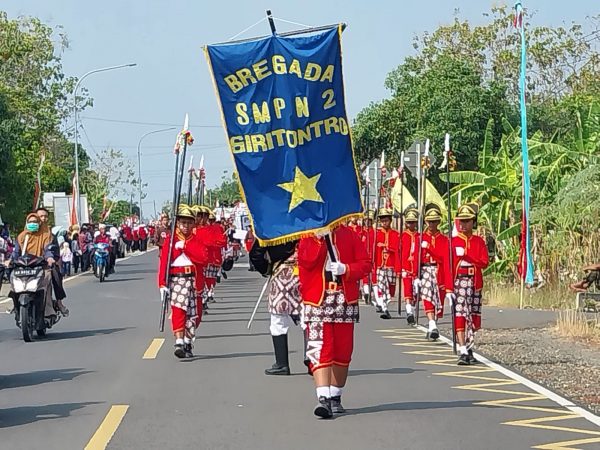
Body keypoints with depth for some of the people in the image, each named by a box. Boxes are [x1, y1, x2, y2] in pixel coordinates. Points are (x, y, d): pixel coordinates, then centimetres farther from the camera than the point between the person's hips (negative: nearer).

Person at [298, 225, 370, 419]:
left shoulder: (349, 235, 8)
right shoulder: (308, 237, 4)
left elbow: (365, 264, 4)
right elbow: (306, 261, -14)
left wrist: (345, 269, -13)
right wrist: (319, 237, -20)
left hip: (345, 302, 3)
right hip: (317, 302, -2)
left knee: (342, 351, 7)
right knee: (319, 350, -13)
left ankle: (335, 397, 20)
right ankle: (323, 399, -19)